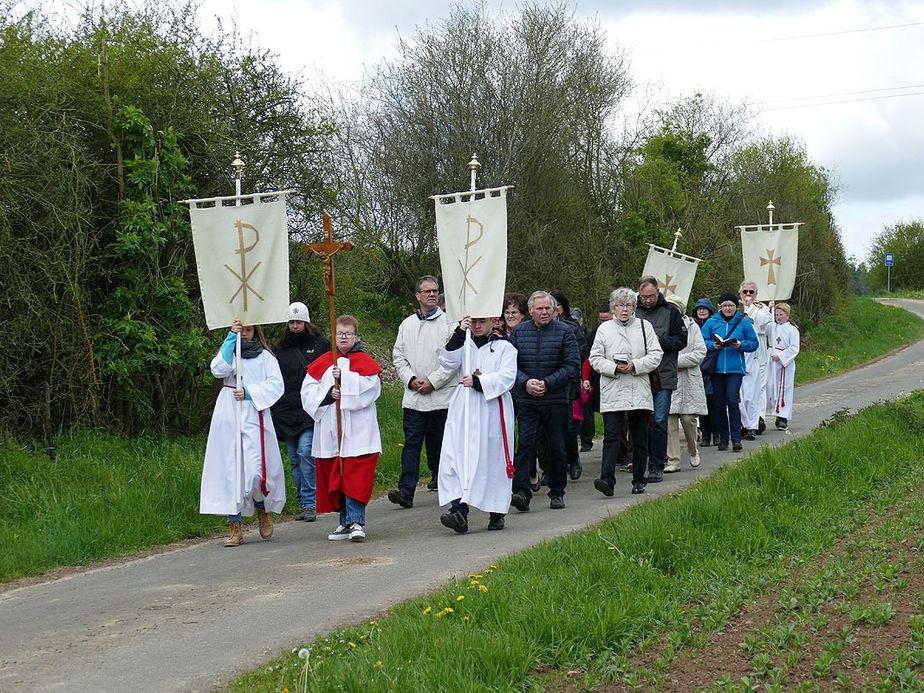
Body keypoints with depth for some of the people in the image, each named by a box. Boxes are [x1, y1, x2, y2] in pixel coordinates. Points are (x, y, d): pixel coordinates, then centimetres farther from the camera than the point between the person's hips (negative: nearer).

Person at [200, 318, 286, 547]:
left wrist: (250, 392, -11)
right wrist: (231, 338, -11)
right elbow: (219, 370, -6)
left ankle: (262, 511, 18)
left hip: (255, 415, -2)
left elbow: (276, 385, 1)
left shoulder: (265, 356, 12)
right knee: (229, 469, -4)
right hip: (228, 417, 2)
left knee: (257, 470, -12)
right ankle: (235, 528, -1)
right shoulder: (229, 351, 16)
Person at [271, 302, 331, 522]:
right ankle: (304, 504, 14)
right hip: (286, 412, 4)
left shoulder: (320, 344, 4)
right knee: (294, 460, 6)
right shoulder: (278, 347, 13)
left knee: (305, 452, -17)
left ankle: (309, 504, -13)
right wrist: (273, 405, 12)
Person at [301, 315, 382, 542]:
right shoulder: (323, 362, 14)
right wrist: (328, 393, -9)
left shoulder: (365, 362, 5)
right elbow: (308, 391, 8)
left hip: (357, 431, -4)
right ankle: (346, 522, 14)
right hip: (329, 432, 4)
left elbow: (369, 388, -10)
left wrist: (344, 379, -18)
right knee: (334, 476, 6)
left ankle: (356, 521, -12)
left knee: (356, 475, -11)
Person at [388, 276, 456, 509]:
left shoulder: (449, 323, -1)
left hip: (442, 397, -2)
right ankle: (406, 491, -10)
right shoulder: (407, 325, 12)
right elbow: (398, 356, 12)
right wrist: (411, 380, -4)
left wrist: (432, 381, -12)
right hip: (413, 397, 3)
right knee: (412, 443, -5)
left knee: (439, 443, 7)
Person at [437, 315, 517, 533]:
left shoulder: (504, 347, 4)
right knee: (457, 457, -11)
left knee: (492, 460, 2)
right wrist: (459, 334, -11)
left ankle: (497, 513, 15)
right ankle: (459, 511, -18)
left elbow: (507, 377, -8)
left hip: (492, 411, -3)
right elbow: (447, 362, -3)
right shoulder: (464, 344, 13)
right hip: (464, 410, 3)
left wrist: (478, 382, -18)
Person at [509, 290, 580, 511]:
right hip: (526, 401, 1)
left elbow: (572, 365, -5)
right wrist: (525, 382, -12)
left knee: (557, 448, 6)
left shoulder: (564, 332, 0)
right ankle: (522, 492, -13)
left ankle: (557, 493, 17)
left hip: (556, 400, -1)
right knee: (524, 444, -9)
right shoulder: (518, 332, 8)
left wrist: (548, 383, -13)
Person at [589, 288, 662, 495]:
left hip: (640, 392, 1)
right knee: (612, 436, -11)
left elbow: (656, 355, 4)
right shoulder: (604, 329, 8)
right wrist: (615, 368, -12)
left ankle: (638, 481, 17)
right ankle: (607, 480, -18)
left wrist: (635, 366, -10)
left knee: (640, 438, 7)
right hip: (612, 394, -1)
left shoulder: (644, 326, 10)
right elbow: (595, 358, 5)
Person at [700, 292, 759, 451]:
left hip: (735, 368, -2)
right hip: (716, 368, 2)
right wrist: (713, 345, -11)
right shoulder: (711, 322, 8)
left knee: (732, 401, -13)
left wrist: (741, 345, -12)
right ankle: (723, 438, 13)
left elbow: (754, 343, 6)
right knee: (719, 404, 4)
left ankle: (736, 438, -8)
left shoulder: (744, 322, 6)